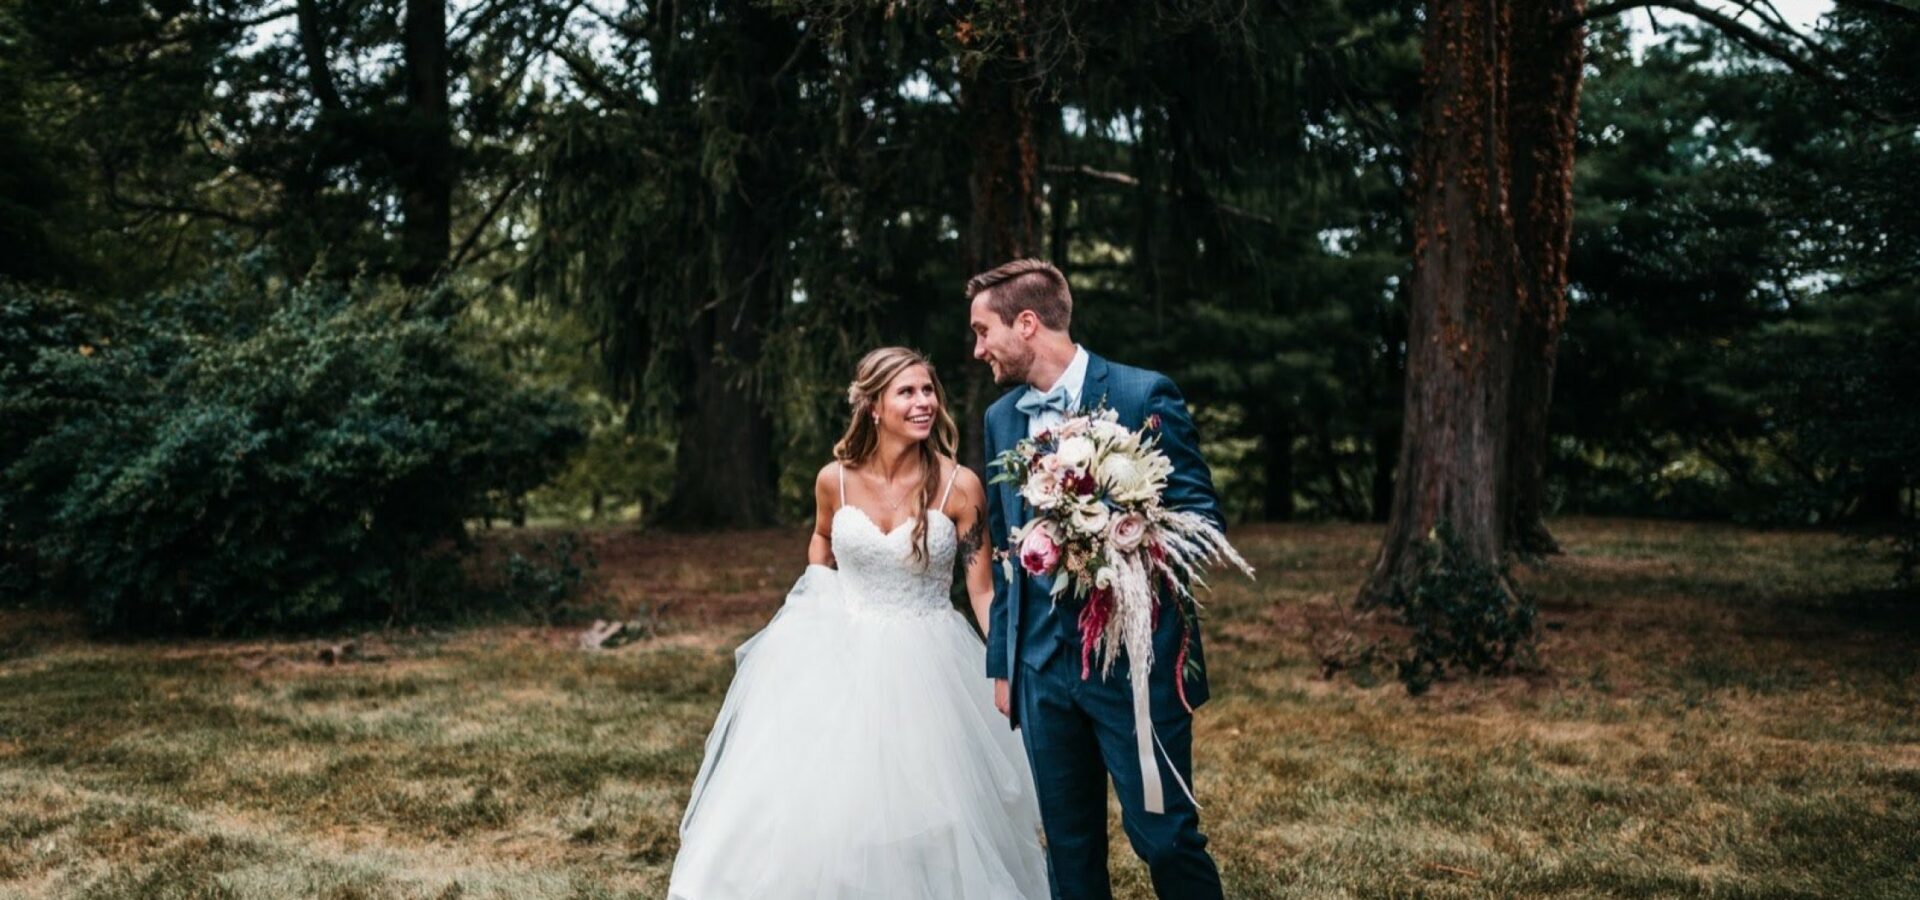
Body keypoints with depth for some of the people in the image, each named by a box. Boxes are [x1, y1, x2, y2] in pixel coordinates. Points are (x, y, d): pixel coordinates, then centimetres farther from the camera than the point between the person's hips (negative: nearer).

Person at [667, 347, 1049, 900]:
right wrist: (814, 611, 15)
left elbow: (982, 590, -8)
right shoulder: (835, 480, -5)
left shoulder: (960, 486, -12)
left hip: (923, 668, -2)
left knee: (918, 810, 3)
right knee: (817, 804, 6)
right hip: (841, 663, 2)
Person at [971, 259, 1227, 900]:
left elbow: (1202, 517, -6)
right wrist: (1002, 664, 16)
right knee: (1069, 846, 12)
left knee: (1164, 836, 0)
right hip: (1041, 666, 6)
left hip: (1137, 660, -5)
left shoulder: (1143, 395, -7)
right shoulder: (1001, 418, 11)